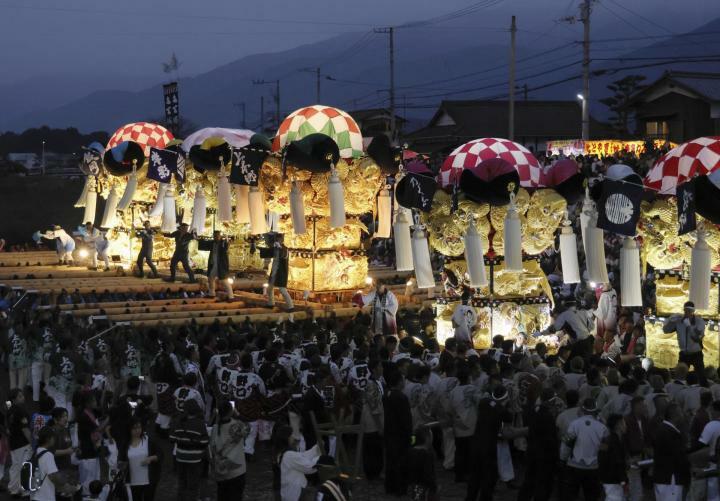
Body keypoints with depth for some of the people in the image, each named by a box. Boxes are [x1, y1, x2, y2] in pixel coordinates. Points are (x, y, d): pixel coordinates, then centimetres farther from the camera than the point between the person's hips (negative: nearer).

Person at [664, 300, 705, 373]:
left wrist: (689, 325, -30)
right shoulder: (679, 321, -4)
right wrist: (671, 320, -18)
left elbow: (697, 337, -24)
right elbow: (665, 330, -3)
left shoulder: (699, 321, -12)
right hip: (683, 354, 2)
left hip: (696, 354, -2)